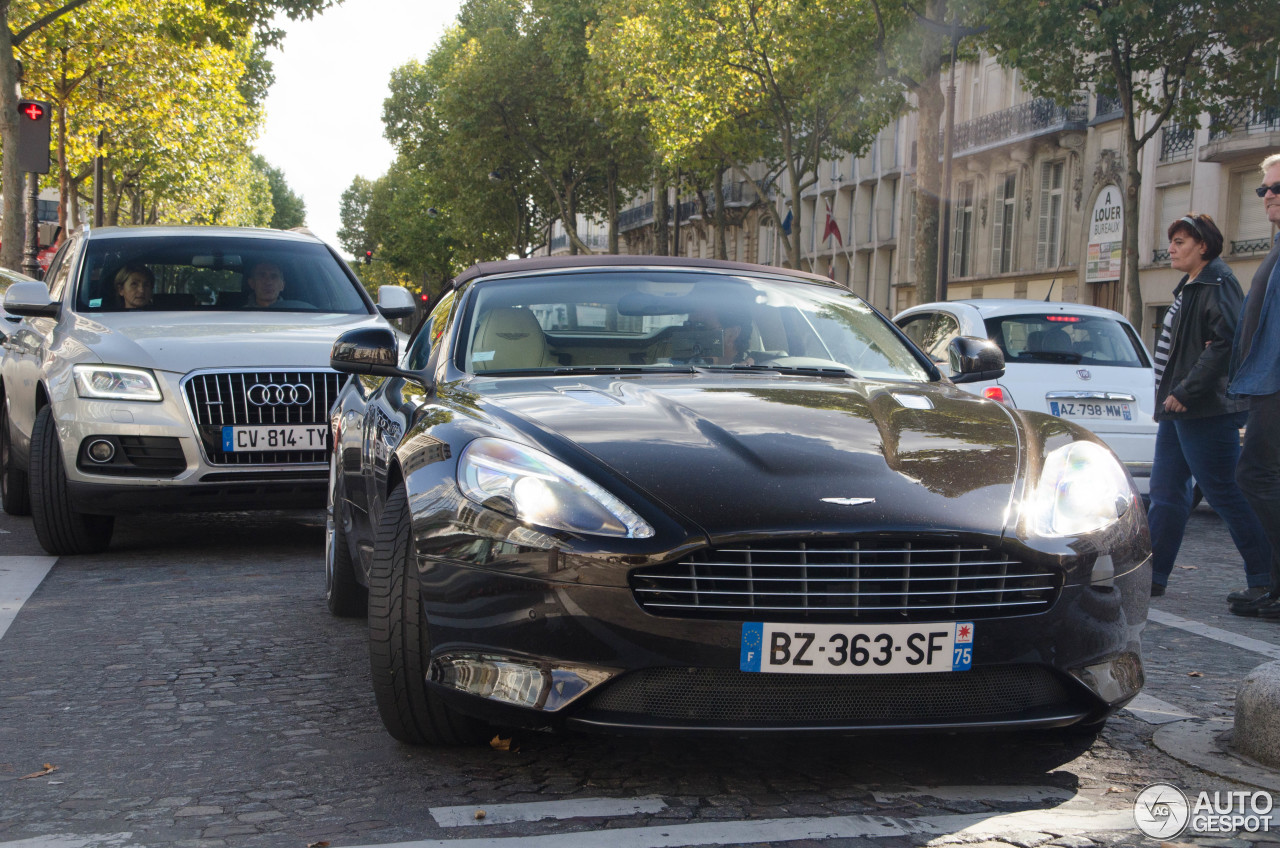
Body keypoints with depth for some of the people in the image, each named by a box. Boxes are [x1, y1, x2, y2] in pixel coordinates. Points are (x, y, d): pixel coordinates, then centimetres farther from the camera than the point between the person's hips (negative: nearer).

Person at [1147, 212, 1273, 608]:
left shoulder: (1218, 284, -13)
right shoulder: (1190, 287, 17)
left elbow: (1227, 341, -24)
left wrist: (1186, 391, -23)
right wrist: (1172, 396, 9)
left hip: (1206, 411, -10)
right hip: (1179, 410, 10)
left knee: (1226, 494, -5)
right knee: (1165, 491, 10)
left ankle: (1265, 579, 2)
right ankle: (1152, 576, 15)